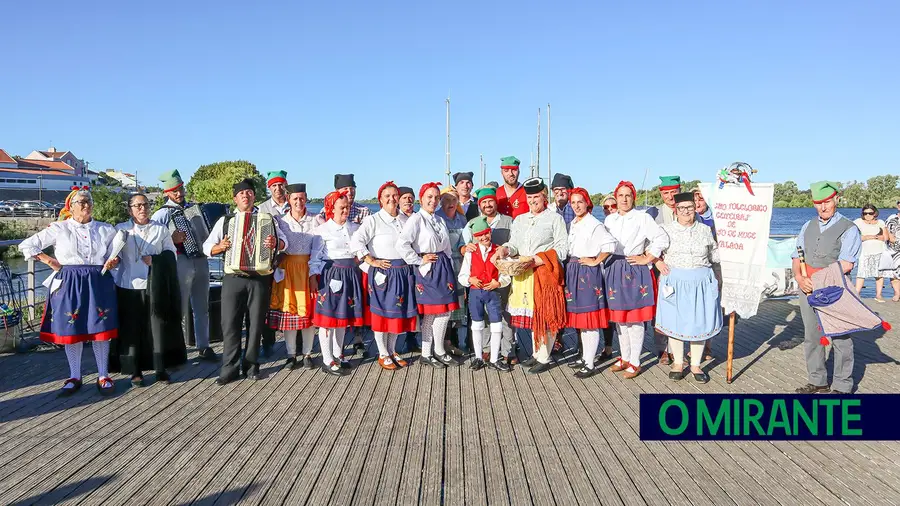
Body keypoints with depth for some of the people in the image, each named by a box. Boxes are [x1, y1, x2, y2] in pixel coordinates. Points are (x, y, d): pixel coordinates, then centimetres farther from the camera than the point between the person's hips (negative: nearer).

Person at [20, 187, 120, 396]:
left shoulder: (105, 229, 7)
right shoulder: (59, 228, 2)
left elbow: (115, 255, 13)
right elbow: (26, 245, 7)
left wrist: (113, 262, -9)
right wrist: (49, 261, -1)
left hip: (98, 283, 1)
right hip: (69, 284, 0)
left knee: (100, 330, 1)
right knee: (72, 330, 5)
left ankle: (103, 376, 13)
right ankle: (75, 377, 19)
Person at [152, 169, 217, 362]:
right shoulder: (163, 214, -4)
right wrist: (170, 239, -23)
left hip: (201, 261, 6)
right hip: (180, 264, -6)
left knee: (202, 308, 12)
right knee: (181, 309, -1)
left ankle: (203, 347, 21)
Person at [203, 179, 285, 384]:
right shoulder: (225, 220, 11)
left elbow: (284, 242, -3)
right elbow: (206, 247, 9)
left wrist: (275, 243, -25)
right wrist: (220, 247, -12)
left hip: (260, 278, 0)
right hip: (233, 278, 1)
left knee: (256, 323, 6)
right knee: (230, 323, -1)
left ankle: (251, 365, 18)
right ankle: (229, 368, 8)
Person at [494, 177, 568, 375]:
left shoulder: (555, 219, 4)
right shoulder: (519, 220, 20)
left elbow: (562, 247, -3)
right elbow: (514, 243, 13)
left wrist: (540, 259, -15)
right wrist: (505, 249, -11)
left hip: (545, 272, -5)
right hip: (523, 274, 5)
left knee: (544, 314, -5)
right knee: (528, 313, 6)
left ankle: (543, 358, 3)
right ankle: (536, 353, 20)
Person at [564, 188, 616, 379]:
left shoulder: (594, 224, -12)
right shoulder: (573, 224, 13)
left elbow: (610, 243, -23)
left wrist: (596, 261, -16)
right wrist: (570, 266, 7)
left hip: (589, 272, -8)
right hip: (573, 272, 9)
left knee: (590, 320, -5)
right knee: (579, 317, 15)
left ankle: (590, 365, 1)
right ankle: (585, 357, 27)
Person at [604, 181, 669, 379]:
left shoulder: (643, 218, -4)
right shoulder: (609, 219, 11)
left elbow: (662, 238, -9)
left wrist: (647, 259, -9)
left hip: (635, 271, -5)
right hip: (614, 271, 5)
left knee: (635, 317, -2)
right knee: (619, 317, 10)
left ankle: (635, 362, 8)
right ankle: (625, 358, 24)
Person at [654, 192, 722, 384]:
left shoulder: (705, 230, 6)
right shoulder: (666, 229, 1)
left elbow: (714, 254, 17)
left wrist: (716, 276, 11)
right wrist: (658, 262, -7)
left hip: (701, 282, 1)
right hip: (675, 282, -1)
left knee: (699, 323, 4)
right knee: (675, 323, 2)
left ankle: (696, 365, 17)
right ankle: (678, 364, 17)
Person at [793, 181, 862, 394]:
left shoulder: (848, 229, -6)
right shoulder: (808, 226, 12)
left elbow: (845, 265, -16)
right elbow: (797, 257, 9)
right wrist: (799, 277, -9)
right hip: (808, 290, 6)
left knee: (840, 340, 1)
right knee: (811, 338, 12)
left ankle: (841, 387, 11)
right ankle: (817, 382, 24)